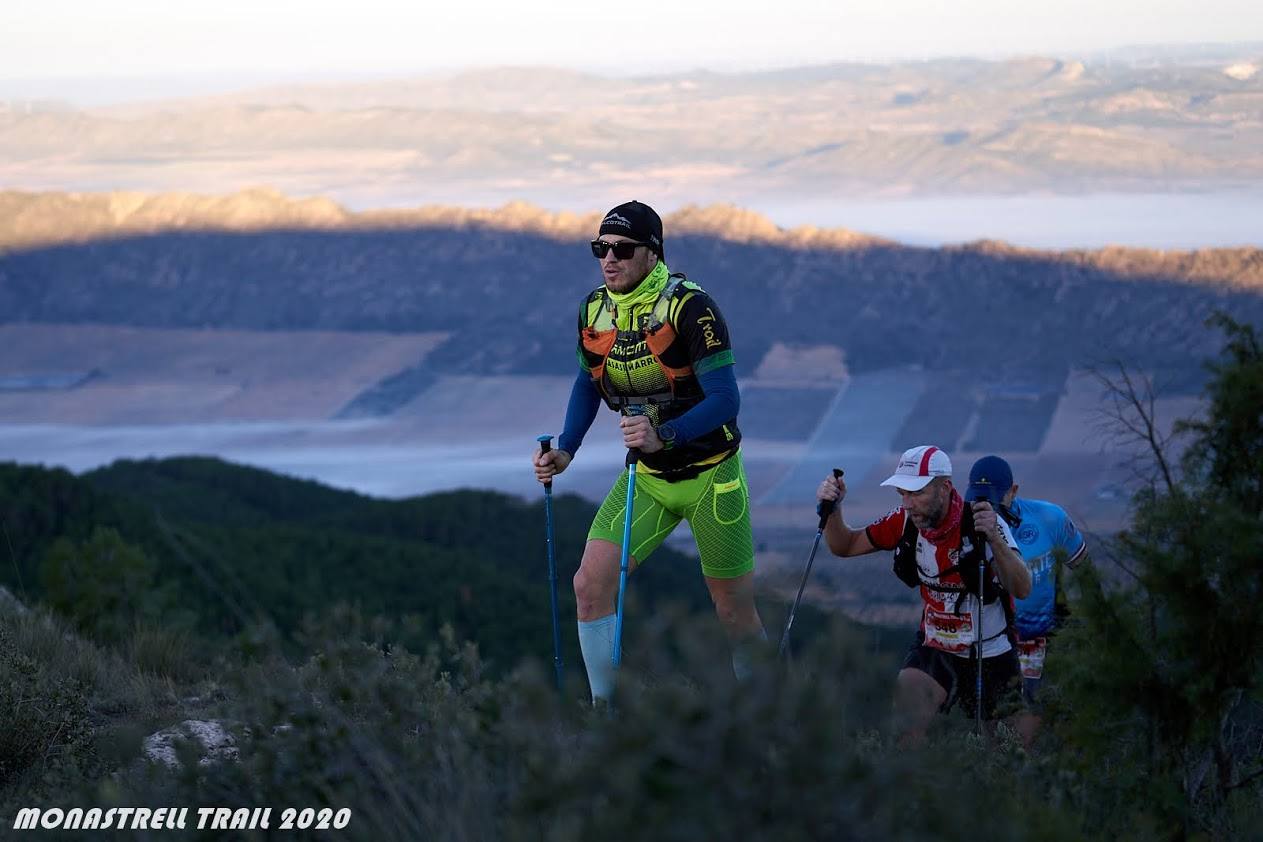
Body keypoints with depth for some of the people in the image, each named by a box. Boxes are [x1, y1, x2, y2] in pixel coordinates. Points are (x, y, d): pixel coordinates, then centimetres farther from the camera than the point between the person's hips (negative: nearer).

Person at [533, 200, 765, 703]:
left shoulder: (689, 307, -22)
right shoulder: (594, 311, -3)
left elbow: (725, 398, -26)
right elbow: (588, 384, 14)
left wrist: (664, 435, -41)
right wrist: (565, 451, 0)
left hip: (710, 475, -5)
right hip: (647, 477, 5)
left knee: (735, 613, 5)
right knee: (590, 586, -12)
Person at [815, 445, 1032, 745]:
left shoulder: (982, 523, -24)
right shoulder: (906, 522, -10)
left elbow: (1022, 589, -34)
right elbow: (845, 546, 3)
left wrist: (994, 538, -49)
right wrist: (832, 509, -17)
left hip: (990, 658, -3)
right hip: (934, 649, 3)